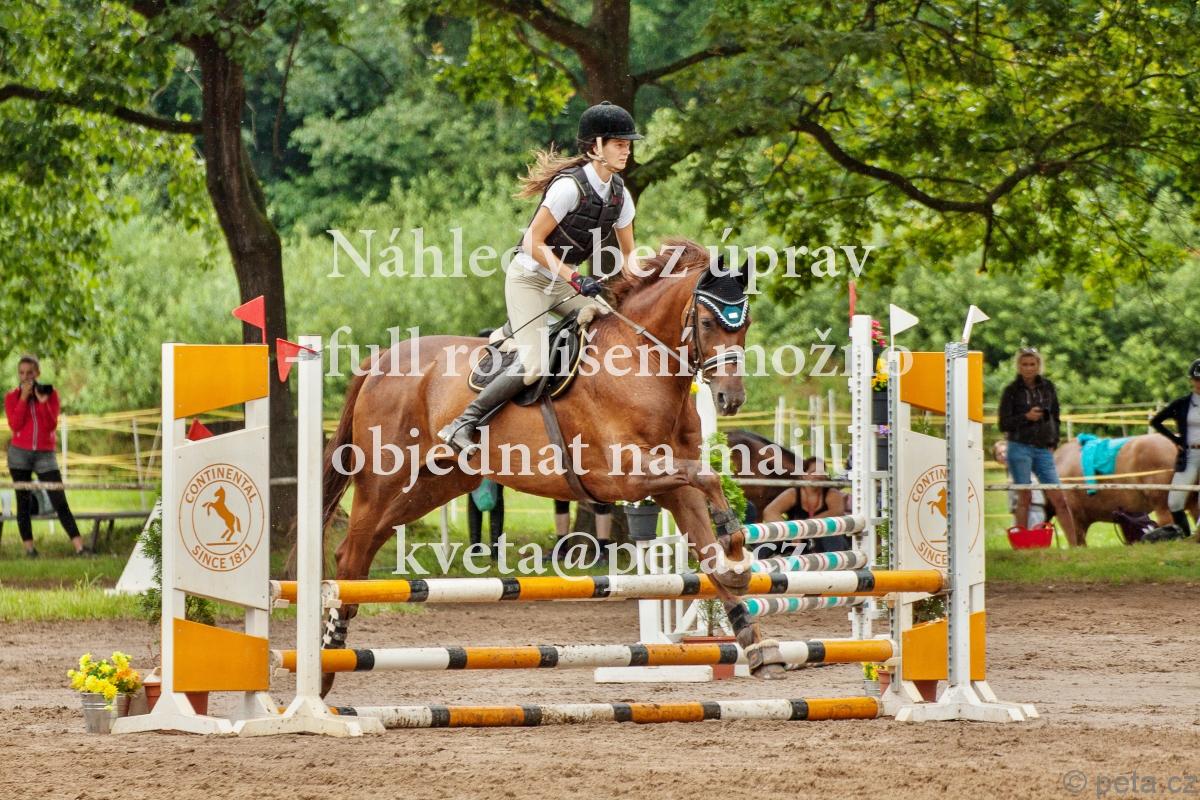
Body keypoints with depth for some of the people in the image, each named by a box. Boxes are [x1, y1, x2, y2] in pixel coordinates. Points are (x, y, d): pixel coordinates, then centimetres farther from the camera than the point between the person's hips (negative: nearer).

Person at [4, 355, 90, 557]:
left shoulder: (50, 393, 4)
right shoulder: (12, 397, 3)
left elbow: (52, 425, -4)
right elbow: (15, 425, -10)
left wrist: (43, 401, -15)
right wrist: (24, 397, -12)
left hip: (45, 454, -1)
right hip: (20, 453, 1)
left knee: (59, 501, -8)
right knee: (23, 502, 2)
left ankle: (79, 546, -12)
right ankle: (29, 547, 6)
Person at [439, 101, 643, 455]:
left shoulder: (620, 195, 2)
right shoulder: (570, 186, -22)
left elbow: (627, 255, 11)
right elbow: (533, 243, -21)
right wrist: (575, 279, -24)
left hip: (564, 282, 8)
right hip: (529, 277, -8)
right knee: (534, 364, -23)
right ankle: (463, 424, -15)